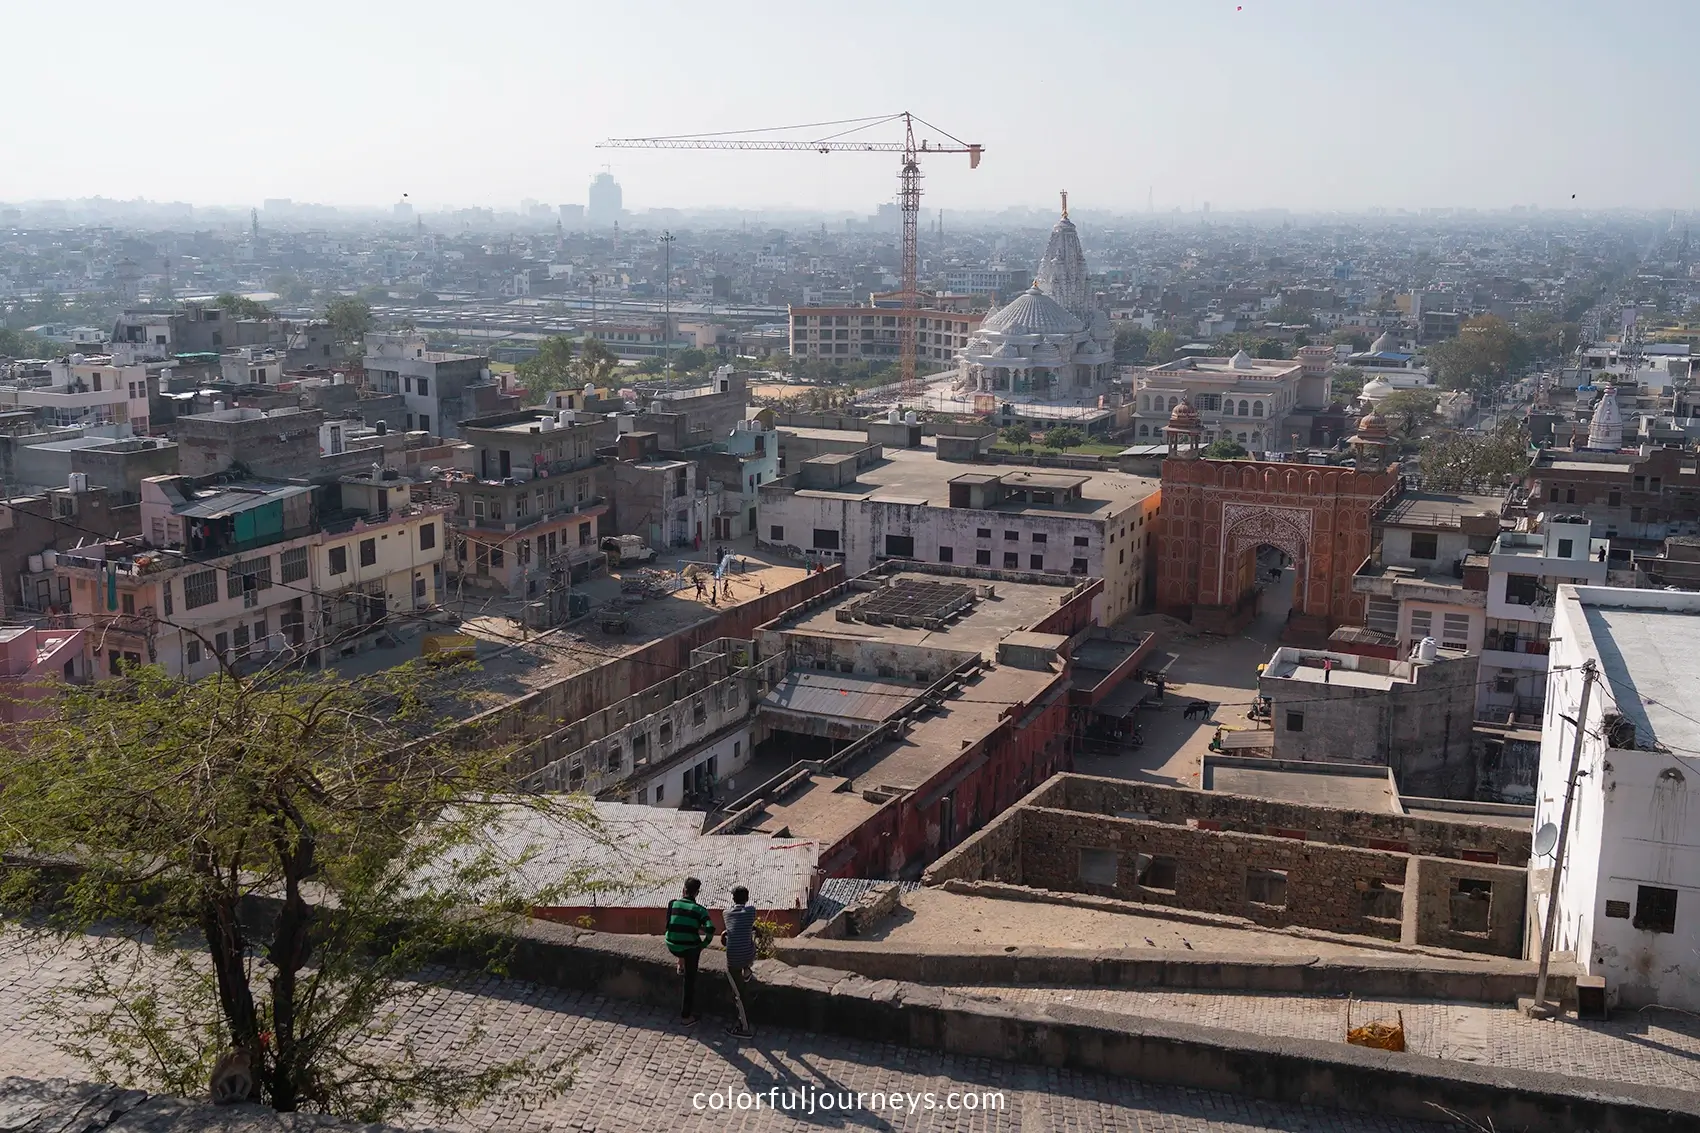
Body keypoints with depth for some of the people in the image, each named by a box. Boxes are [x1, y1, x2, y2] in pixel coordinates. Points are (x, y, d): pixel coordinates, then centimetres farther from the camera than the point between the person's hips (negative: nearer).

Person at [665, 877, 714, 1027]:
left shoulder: (673, 904, -4)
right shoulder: (700, 910, -9)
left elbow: (669, 925, 2)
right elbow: (710, 930, -20)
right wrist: (704, 944, -3)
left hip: (672, 947, 2)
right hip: (690, 949, -2)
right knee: (690, 982, 14)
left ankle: (681, 966, 39)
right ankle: (686, 1016, 18)